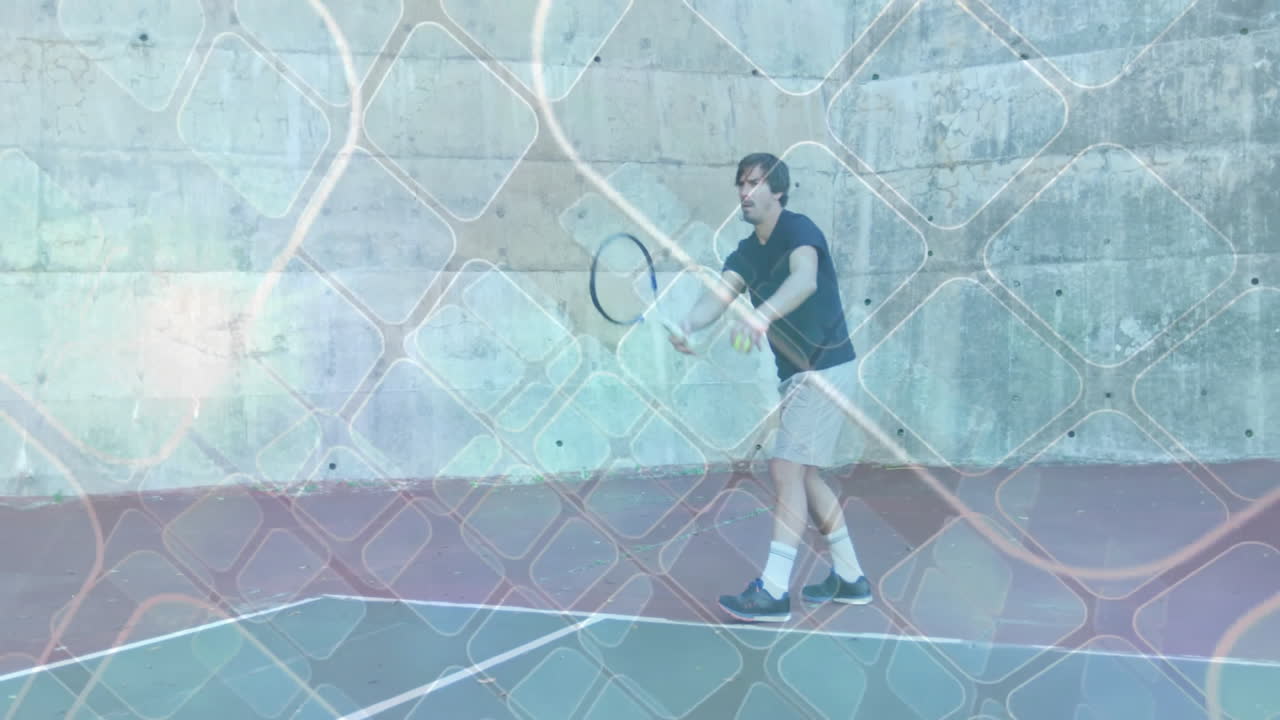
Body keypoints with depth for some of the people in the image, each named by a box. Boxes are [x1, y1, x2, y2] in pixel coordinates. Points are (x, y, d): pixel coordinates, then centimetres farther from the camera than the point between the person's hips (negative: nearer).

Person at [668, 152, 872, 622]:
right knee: (804, 475, 14)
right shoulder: (746, 253, 8)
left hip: (825, 369, -9)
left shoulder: (798, 230, -14)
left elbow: (806, 279, -36)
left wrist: (762, 314, -54)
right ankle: (849, 578, 26)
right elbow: (718, 294, -10)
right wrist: (687, 324, -32)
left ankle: (773, 591, -12)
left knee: (785, 468, -14)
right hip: (796, 375, 9)